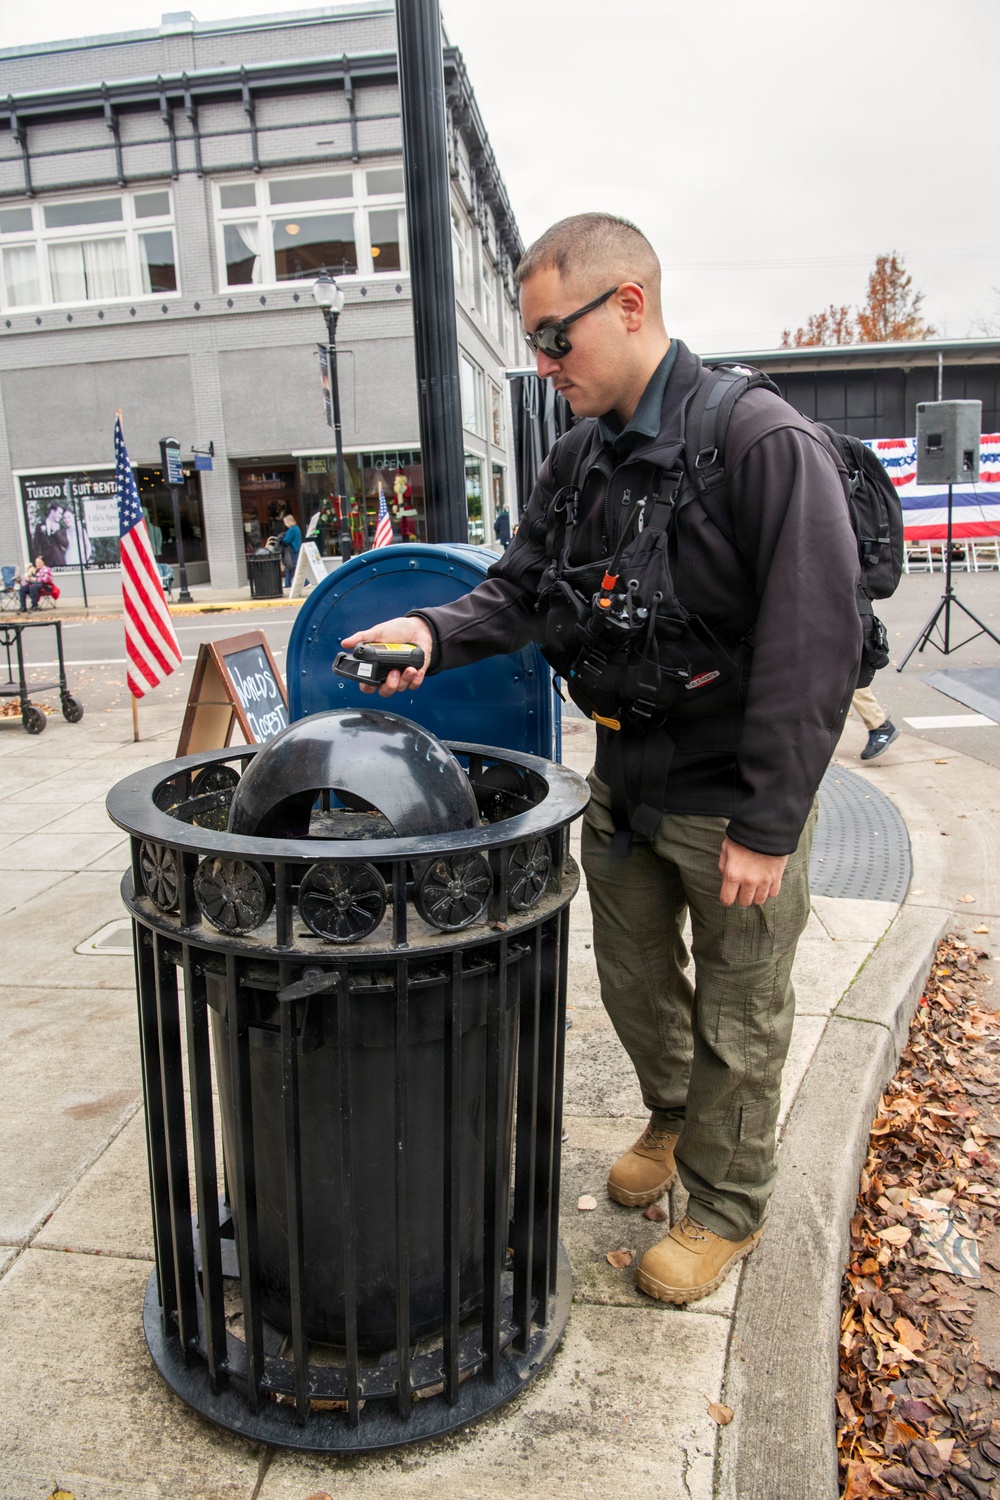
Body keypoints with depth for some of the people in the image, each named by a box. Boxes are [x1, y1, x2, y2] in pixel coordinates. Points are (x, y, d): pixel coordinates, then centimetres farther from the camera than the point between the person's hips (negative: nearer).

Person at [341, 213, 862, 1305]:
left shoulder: (766, 445, -19)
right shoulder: (578, 459, 4)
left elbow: (814, 651, -21)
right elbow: (520, 591, 7)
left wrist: (767, 824, -21)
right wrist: (435, 632, -13)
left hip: (735, 801, -6)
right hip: (624, 784, 7)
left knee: (736, 1020, 12)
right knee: (632, 980, 22)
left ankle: (726, 1205, 36)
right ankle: (672, 1118, 51)